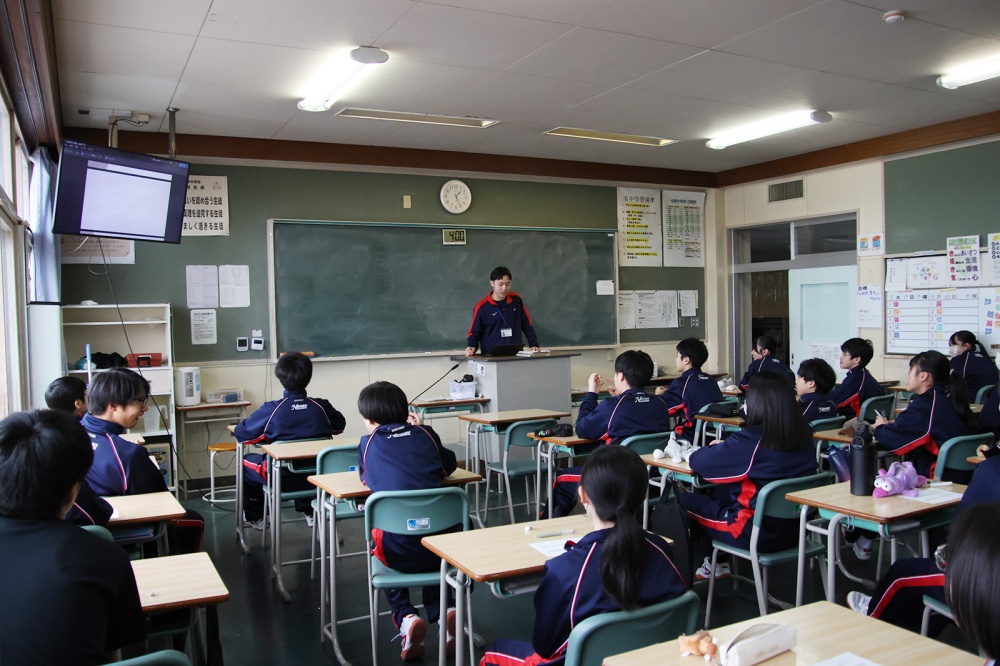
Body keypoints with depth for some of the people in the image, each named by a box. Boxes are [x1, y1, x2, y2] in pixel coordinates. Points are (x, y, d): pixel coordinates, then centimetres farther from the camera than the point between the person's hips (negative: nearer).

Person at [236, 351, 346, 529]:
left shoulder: (271, 409, -19)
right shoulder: (321, 406, -11)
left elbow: (240, 433, -10)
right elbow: (340, 425, 8)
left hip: (282, 480, -3)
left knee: (246, 461, 26)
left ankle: (255, 518, 38)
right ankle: (309, 511, 45)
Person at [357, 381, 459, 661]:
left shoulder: (368, 443, 4)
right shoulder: (425, 433, 9)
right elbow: (449, 465, 27)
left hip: (400, 552, -2)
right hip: (443, 543, 2)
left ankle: (405, 617, 14)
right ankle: (440, 611, 15)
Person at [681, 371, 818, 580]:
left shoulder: (751, 439, -23)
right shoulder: (803, 436, -4)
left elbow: (697, 461, -16)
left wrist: (719, 448, 5)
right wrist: (726, 447, 11)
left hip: (756, 534, -7)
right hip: (793, 530, 7)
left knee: (686, 501, 12)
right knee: (721, 493, 25)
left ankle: (716, 561, 31)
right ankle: (717, 562, 29)